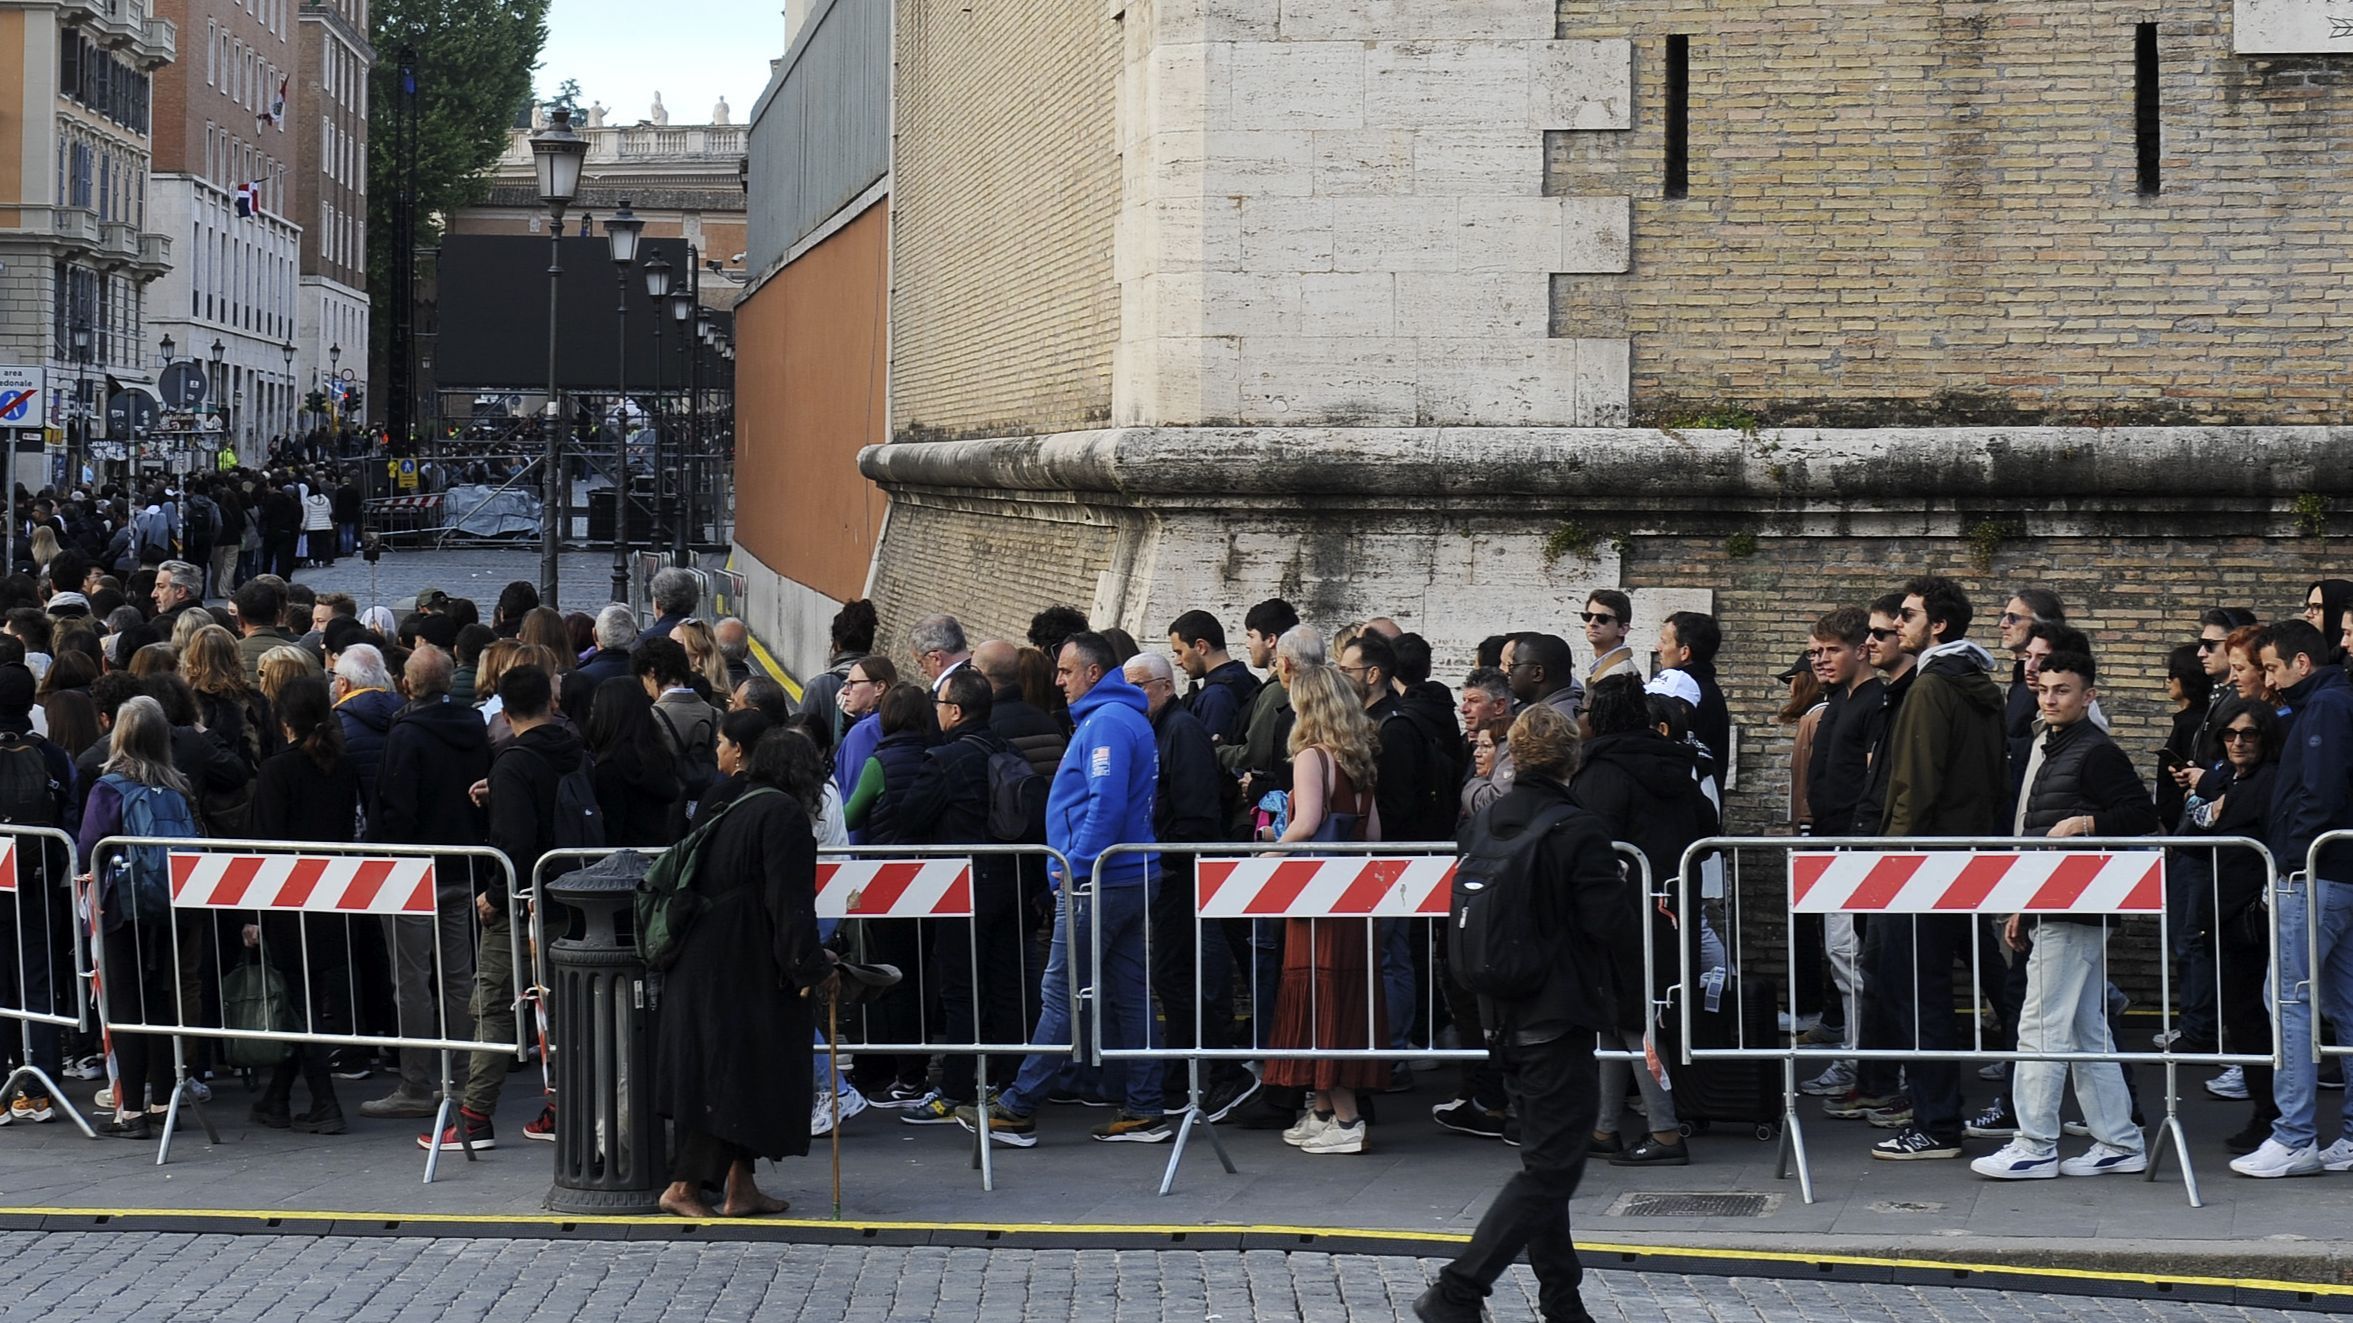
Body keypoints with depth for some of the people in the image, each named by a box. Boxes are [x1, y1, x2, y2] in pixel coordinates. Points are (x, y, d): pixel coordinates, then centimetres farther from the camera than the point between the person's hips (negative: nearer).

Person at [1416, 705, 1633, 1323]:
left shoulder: (1482, 825, 3)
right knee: (1550, 1168, -4)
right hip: (1561, 1016, -7)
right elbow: (1613, 925, -16)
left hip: (1503, 1014, 7)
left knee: (1544, 1157, 17)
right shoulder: (1579, 832, -17)